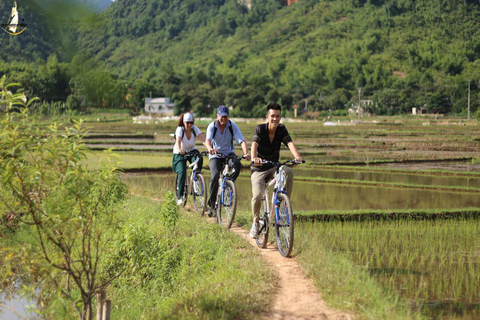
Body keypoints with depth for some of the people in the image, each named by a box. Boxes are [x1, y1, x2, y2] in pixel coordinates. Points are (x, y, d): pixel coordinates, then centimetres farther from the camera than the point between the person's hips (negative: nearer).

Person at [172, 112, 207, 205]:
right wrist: (179, 150, -59)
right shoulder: (180, 129, -20)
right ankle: (179, 195, -5)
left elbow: (203, 139, -25)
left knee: (199, 159, -33)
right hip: (179, 153, -2)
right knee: (182, 173, -21)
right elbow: (178, 141, -37)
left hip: (192, 151, 2)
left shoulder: (194, 128, -13)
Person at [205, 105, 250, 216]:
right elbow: (208, 140, -29)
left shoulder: (232, 126, -9)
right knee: (215, 177, -22)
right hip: (215, 156, -1)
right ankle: (212, 205, -10)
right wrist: (210, 149, -53)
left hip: (229, 153, 1)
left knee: (237, 164, -33)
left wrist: (246, 153, -38)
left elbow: (242, 140, -19)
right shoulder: (212, 126, -11)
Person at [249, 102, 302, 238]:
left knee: (288, 172, -31)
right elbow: (254, 144, -30)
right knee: (257, 196, -21)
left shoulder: (282, 130, -4)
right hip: (259, 168, -2)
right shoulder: (260, 129, -13)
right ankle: (256, 221, 5)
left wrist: (297, 157, -41)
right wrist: (254, 158, -52)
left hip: (274, 167, 2)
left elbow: (290, 143, -20)